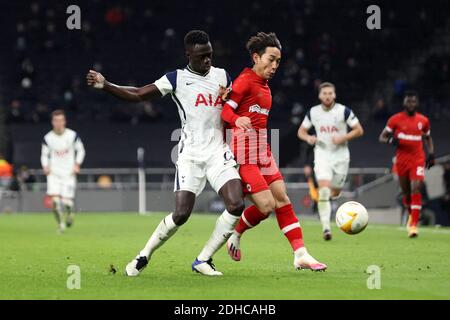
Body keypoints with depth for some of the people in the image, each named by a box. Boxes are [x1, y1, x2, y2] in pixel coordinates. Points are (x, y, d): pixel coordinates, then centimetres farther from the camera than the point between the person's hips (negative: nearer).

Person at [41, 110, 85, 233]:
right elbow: (44, 155, 10)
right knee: (55, 199, -16)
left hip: (68, 173, -1)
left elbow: (80, 151, 7)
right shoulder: (47, 138, -2)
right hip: (54, 173, 1)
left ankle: (69, 213, 27)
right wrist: (45, 166, -7)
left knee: (66, 201, -9)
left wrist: (77, 164, -5)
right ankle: (61, 223, 2)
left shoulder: (72, 135, -4)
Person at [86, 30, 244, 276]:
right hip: (190, 154, -3)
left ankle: (203, 260, -1)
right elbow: (138, 95, -1)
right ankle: (144, 256, 9)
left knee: (236, 205, -15)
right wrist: (105, 86, -13)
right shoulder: (176, 79, 1)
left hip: (218, 152, 3)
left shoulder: (222, 76, 12)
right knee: (181, 213, -13)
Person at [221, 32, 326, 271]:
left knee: (282, 199, 1)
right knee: (266, 206, -14)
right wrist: (237, 120, -35)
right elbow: (224, 109, -17)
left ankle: (300, 255, 0)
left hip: (262, 151, 9)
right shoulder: (245, 81, -9)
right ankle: (235, 236, 12)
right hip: (244, 155, -9)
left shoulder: (264, 85, 18)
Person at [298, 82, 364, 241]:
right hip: (322, 155, 0)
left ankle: (330, 196, 50)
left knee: (335, 193, 11)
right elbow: (301, 131, 11)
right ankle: (326, 227, -20)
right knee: (323, 191, -18)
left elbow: (359, 130, -3)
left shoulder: (344, 111, -7)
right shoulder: (313, 112, 1)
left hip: (340, 156, 0)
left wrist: (343, 137, -19)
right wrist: (308, 138, -12)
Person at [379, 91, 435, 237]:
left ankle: (414, 225, -19)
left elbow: (428, 138, 21)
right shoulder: (395, 119, -1)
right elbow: (382, 137, 3)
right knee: (406, 192, 9)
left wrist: (431, 154, 8)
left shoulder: (423, 120, 6)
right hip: (402, 160, 0)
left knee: (416, 189, -17)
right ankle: (411, 215, 39)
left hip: (418, 159, 0)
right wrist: (390, 140, -19)